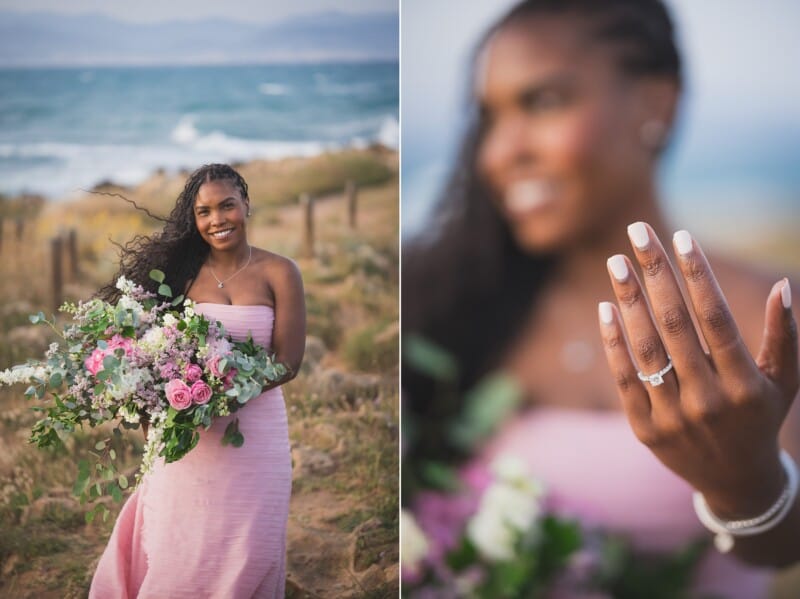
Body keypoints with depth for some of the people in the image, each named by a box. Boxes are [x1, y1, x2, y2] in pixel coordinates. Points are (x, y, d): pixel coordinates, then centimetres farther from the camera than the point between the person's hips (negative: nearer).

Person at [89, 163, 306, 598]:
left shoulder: (278, 273, -3)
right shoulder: (182, 270, 3)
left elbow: (288, 361, -7)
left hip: (255, 428, -1)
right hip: (189, 432, 1)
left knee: (242, 552, 8)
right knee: (178, 549, 8)